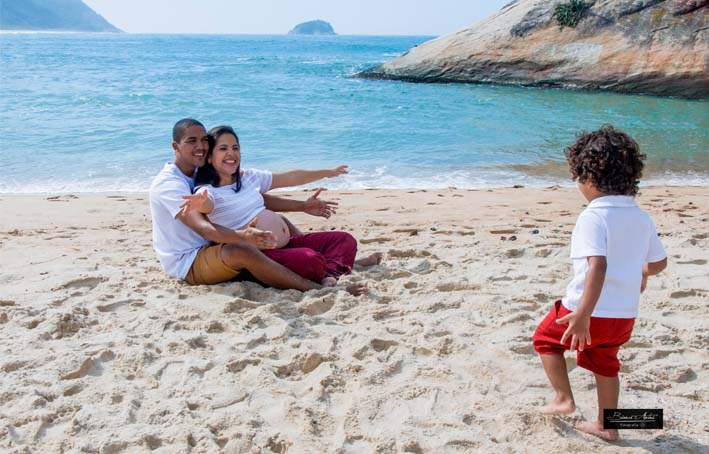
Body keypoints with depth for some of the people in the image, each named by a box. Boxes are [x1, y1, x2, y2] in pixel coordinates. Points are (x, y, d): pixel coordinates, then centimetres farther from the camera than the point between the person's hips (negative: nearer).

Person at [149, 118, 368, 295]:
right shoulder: (168, 183, -19)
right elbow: (203, 228, -34)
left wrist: (302, 206, 1)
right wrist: (242, 236, -52)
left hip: (208, 249, 9)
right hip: (186, 263, -9)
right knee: (241, 250, -37)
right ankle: (323, 291, -39)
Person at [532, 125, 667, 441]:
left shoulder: (593, 217, -19)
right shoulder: (641, 217, 5)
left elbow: (598, 265, -32)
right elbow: (659, 262, 17)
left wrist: (583, 315, -37)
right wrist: (642, 273, 40)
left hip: (593, 311, -7)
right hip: (626, 315, 7)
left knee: (546, 338, 20)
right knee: (604, 361, 28)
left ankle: (564, 399, 16)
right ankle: (607, 425, 37)